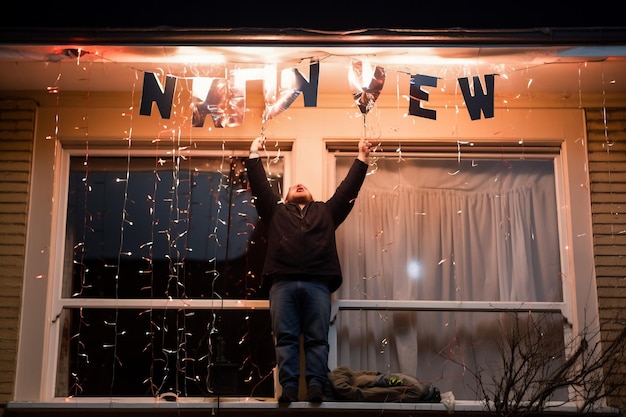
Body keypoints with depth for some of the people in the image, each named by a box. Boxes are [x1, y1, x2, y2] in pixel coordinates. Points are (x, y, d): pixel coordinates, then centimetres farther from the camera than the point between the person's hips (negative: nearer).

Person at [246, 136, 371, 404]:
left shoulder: (326, 211, 29)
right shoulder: (276, 211, 27)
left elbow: (348, 188, 26)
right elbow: (259, 185, 23)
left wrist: (362, 158, 26)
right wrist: (254, 155, 24)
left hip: (318, 284, 0)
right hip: (283, 283, 0)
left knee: (317, 339, -7)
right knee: (286, 338, -7)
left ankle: (316, 386, -10)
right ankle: (289, 387, -9)